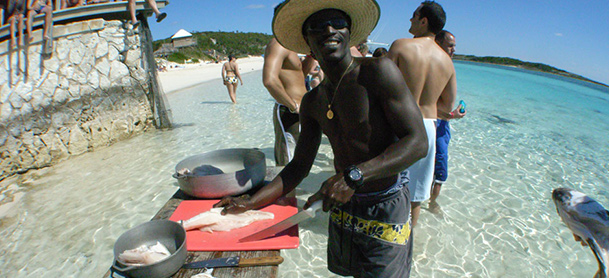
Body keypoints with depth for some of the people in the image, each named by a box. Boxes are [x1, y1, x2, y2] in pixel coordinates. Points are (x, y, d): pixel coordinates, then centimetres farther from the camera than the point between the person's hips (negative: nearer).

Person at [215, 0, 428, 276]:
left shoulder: (378, 71, -15)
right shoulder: (313, 101, 4)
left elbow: (418, 142, -20)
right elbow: (299, 166, 6)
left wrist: (354, 175, -30)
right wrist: (250, 202, -2)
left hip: (385, 210, -5)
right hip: (342, 206, 6)